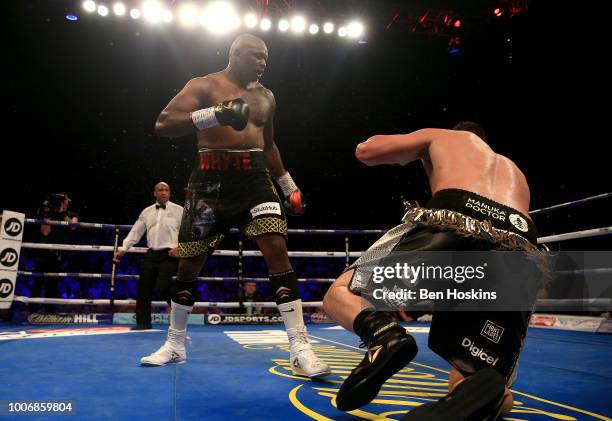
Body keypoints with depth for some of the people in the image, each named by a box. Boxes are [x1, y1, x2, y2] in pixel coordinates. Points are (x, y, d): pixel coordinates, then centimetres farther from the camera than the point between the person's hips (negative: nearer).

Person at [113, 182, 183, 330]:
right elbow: (135, 232, 14)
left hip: (169, 255, -5)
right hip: (152, 254, 5)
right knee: (143, 287, 7)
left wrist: (180, 248, -15)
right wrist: (123, 249, 8)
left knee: (163, 287, -17)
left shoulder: (179, 210, 0)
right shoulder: (147, 211, 13)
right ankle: (143, 322, 23)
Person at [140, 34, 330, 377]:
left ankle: (300, 349, -10)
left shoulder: (266, 97, 16)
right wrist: (216, 114, -27)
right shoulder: (204, 86, 1)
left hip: (255, 179, 3)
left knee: (278, 251, -15)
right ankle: (175, 345, 27)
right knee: (189, 264, 5)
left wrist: (290, 187, 23)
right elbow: (163, 124, -13)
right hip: (211, 180, -2)